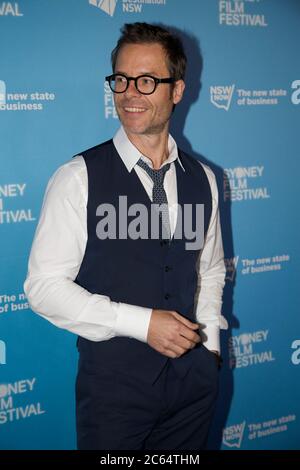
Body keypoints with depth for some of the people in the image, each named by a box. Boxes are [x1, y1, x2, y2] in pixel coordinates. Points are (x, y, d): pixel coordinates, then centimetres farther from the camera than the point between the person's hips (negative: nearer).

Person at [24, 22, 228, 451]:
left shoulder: (201, 179, 5)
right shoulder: (78, 178, -10)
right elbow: (44, 286, -12)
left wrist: (208, 343, 4)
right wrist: (140, 323, -17)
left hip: (192, 375, 4)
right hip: (113, 378, -4)